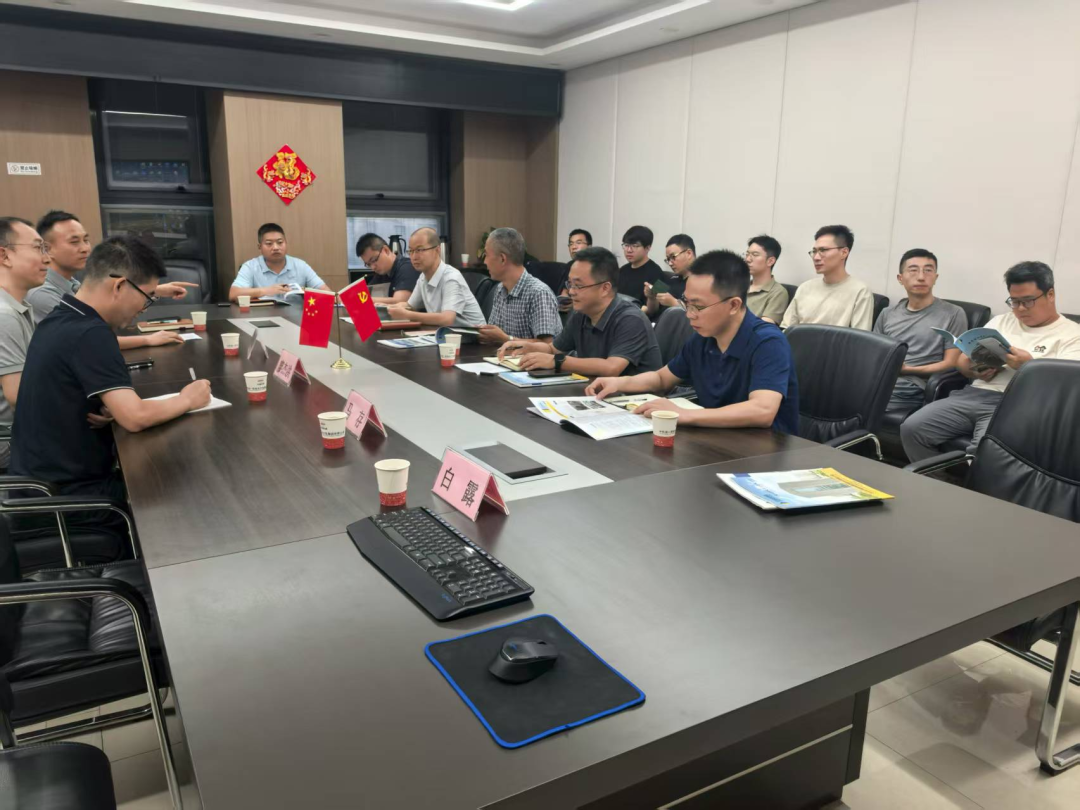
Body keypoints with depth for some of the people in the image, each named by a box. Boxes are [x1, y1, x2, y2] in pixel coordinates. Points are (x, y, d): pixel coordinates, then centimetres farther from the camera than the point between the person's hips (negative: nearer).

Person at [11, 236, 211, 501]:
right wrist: (187, 399, -11)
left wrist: (107, 408, -7)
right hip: (71, 494, -8)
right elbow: (135, 417, -30)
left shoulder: (57, 322, 5)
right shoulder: (89, 333, -24)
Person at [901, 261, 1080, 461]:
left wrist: (1028, 365, -18)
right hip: (974, 394, 5)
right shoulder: (1000, 321, 23)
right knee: (911, 428, -18)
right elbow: (962, 361, 20)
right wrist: (976, 370, -3)